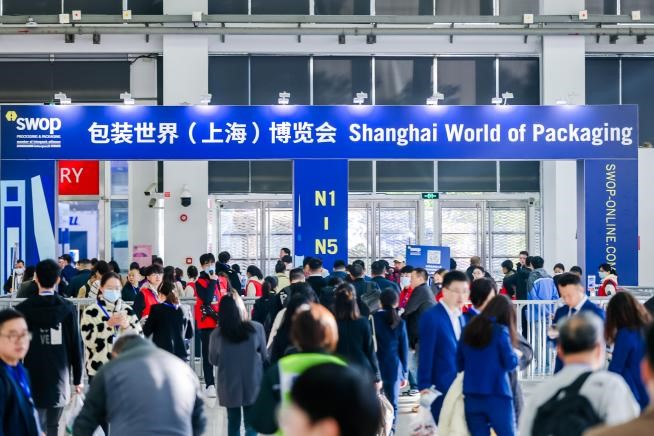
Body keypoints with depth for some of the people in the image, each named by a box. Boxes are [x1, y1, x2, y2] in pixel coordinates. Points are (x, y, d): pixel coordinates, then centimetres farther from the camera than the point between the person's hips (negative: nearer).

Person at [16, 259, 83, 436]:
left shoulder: (23, 309, -5)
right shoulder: (68, 308, -2)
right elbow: (76, 345, -1)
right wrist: (78, 378, 8)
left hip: (33, 378, -1)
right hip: (60, 378, 1)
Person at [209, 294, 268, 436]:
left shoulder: (217, 334, -14)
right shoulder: (256, 328, -15)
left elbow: (213, 360, 2)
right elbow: (265, 357, -1)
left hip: (229, 387, 0)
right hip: (253, 385, 0)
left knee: (233, 424, 16)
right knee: (251, 424, 11)